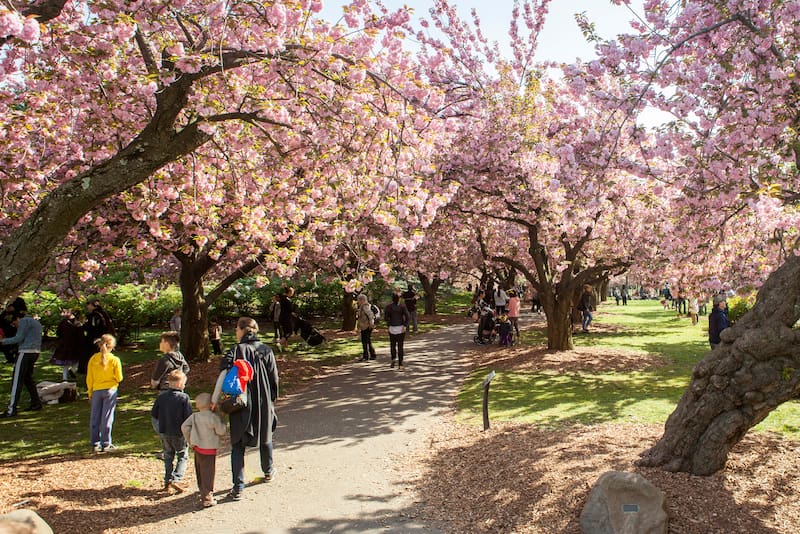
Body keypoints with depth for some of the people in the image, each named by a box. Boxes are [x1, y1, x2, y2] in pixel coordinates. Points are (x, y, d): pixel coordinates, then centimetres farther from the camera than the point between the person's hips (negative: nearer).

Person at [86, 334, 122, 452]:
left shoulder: (93, 359, -2)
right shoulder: (115, 360, -9)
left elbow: (89, 379, 3)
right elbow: (119, 378, -6)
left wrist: (90, 394, 13)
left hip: (96, 391, 2)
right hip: (110, 390, -2)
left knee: (95, 418, 11)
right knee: (107, 418, 4)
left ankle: (95, 444, 16)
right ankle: (105, 444, 8)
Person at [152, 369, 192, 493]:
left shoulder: (161, 396, -2)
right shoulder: (184, 398, -15)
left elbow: (154, 414, 2)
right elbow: (188, 417, -16)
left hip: (164, 432, 4)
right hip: (179, 433, -4)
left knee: (168, 456, 19)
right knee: (183, 457, 9)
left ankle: (167, 482, 20)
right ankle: (176, 479, -7)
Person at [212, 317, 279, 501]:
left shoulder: (236, 351, -10)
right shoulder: (266, 351, -1)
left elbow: (223, 375, -19)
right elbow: (274, 379, 1)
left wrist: (214, 399, -15)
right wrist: (271, 400, 14)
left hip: (241, 405, -3)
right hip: (264, 403, 3)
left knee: (238, 445, 6)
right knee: (265, 438, 24)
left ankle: (238, 487, 1)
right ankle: (268, 471, 44)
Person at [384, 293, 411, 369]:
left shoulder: (389, 306, -4)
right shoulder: (402, 306, -6)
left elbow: (386, 317, -4)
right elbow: (408, 317, -13)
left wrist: (390, 323, 9)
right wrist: (405, 326, -9)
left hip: (392, 328, 0)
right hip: (401, 328, 0)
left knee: (392, 345, 21)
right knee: (400, 346, 5)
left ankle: (393, 359, 4)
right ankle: (400, 364, 3)